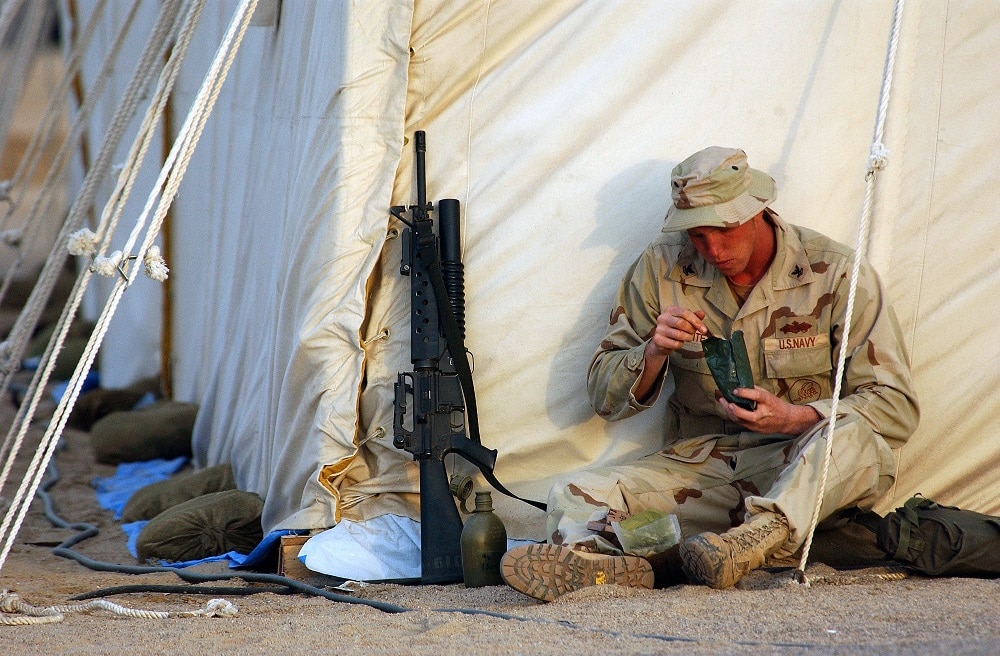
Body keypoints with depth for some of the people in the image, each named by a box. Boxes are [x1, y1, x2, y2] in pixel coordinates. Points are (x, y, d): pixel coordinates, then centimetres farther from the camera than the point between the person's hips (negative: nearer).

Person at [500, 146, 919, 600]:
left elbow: (896, 407, -6)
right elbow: (604, 397, 7)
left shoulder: (836, 273, -4)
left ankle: (759, 535, -55)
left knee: (853, 437, -36)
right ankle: (603, 562, -56)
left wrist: (793, 418, -23)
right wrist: (654, 353, -15)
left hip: (807, 473, -2)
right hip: (696, 466, 2)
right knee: (574, 496, -23)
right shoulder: (662, 269, 3)